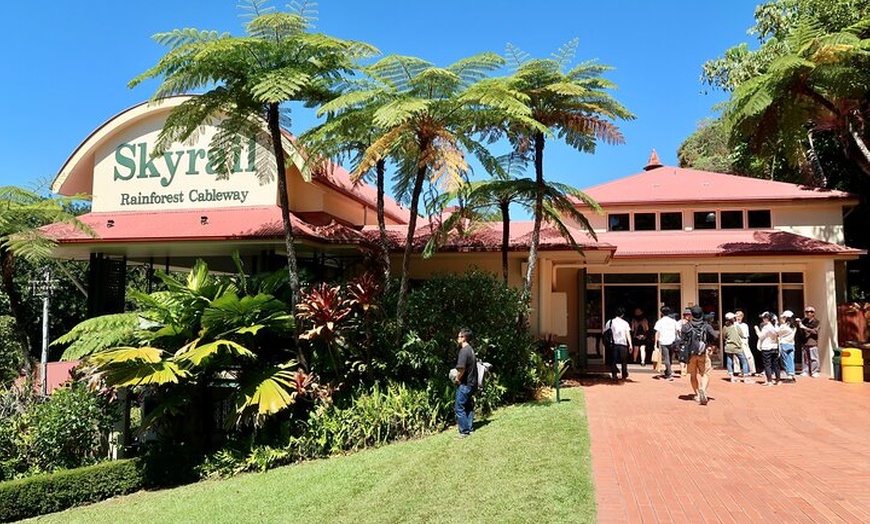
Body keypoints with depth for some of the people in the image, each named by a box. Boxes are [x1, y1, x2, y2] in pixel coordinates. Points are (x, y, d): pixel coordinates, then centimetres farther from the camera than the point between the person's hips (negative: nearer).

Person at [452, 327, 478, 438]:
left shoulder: (463, 351, -19)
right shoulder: (471, 349, 11)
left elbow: (461, 368, -28)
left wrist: (457, 378, -11)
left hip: (464, 384, -9)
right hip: (472, 382, 9)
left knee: (460, 408, -2)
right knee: (469, 407, 15)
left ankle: (464, 431, 1)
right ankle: (470, 428, 21)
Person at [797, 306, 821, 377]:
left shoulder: (816, 322, 1)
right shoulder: (804, 321, 10)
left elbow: (815, 331, -13)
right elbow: (799, 331, 12)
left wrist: (805, 328, -19)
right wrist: (799, 324, -4)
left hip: (813, 343, -4)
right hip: (804, 343, 4)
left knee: (814, 358, -4)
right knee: (805, 358, 5)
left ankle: (815, 372, 2)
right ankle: (806, 372, 11)